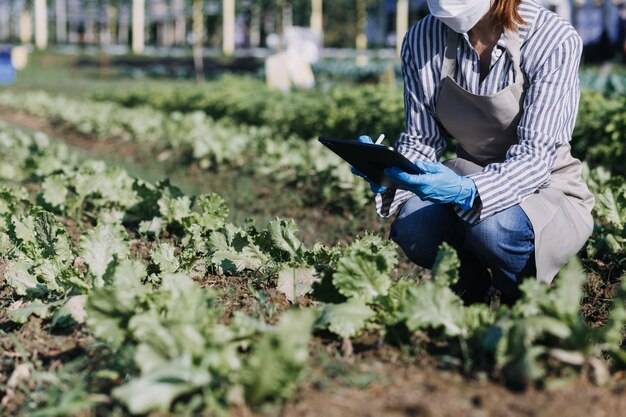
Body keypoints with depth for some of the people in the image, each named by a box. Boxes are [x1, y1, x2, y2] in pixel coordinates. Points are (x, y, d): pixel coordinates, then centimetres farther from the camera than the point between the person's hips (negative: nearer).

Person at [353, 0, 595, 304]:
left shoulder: (554, 42, -21)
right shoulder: (422, 40, -9)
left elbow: (535, 154, -27)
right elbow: (421, 139, -4)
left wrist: (468, 190, -46)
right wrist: (386, 169, -28)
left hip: (545, 190, -3)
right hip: (470, 179, 3)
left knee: (491, 225, -35)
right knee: (412, 226, -28)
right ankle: (470, 292, 7)